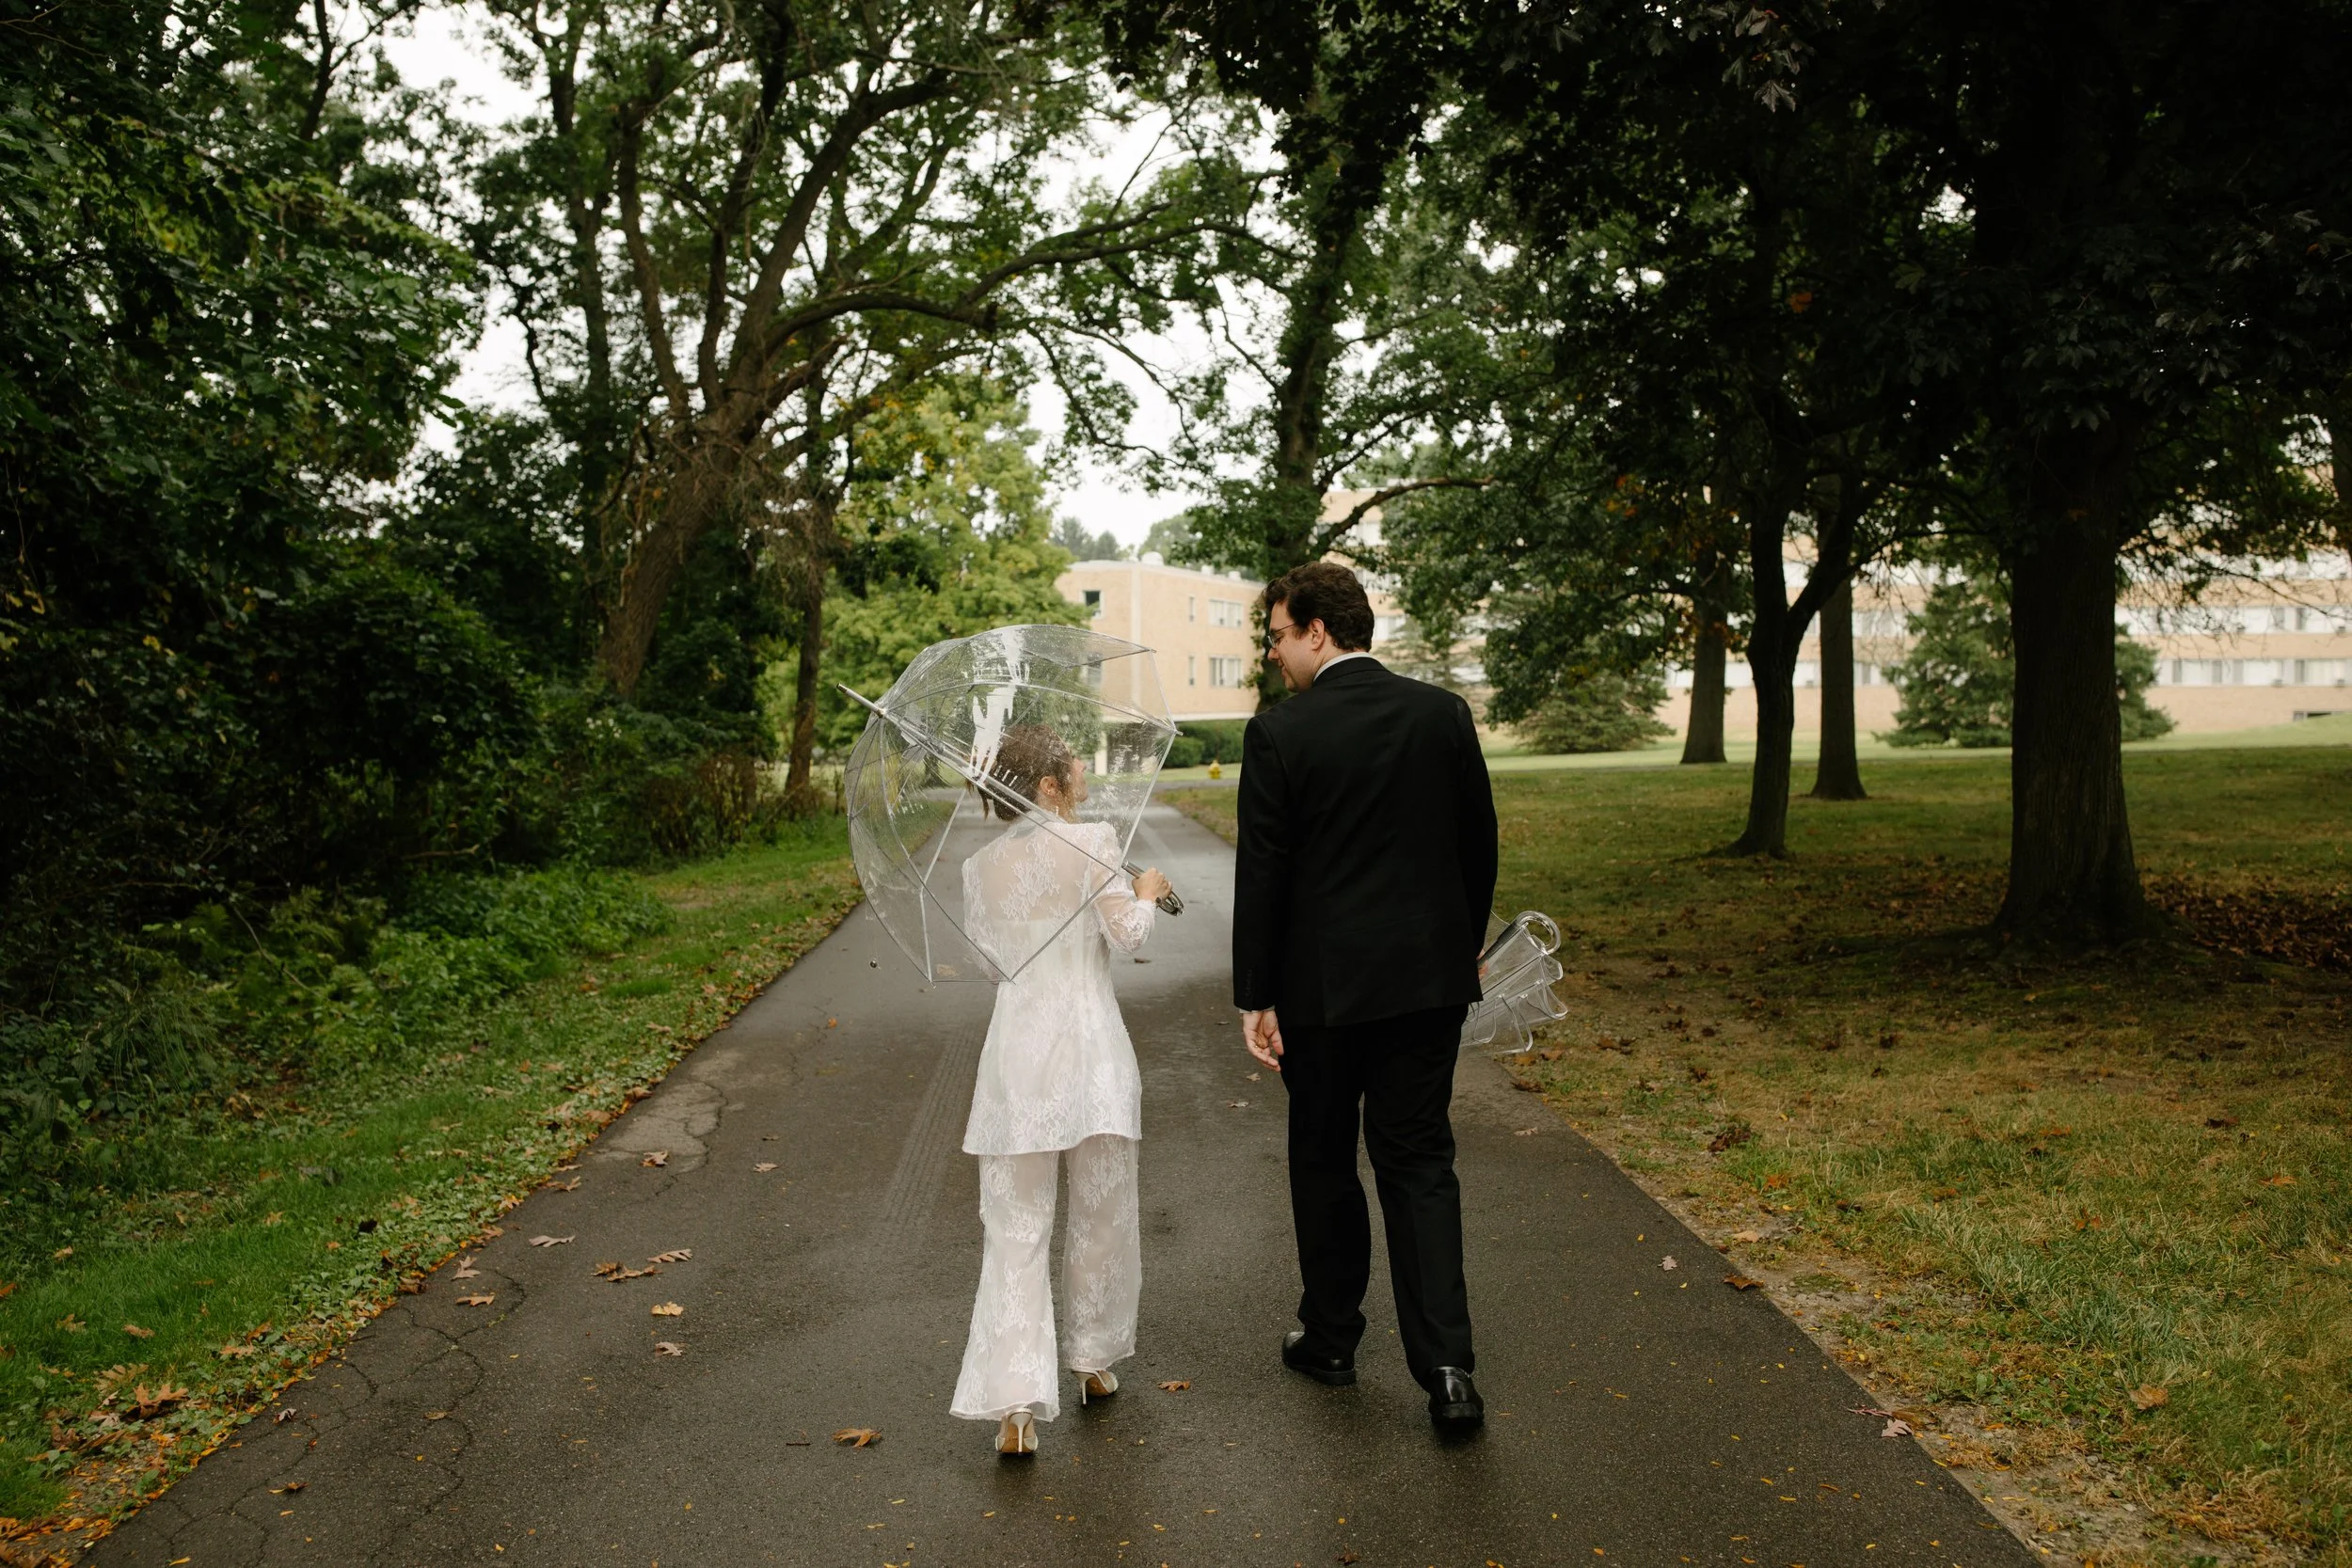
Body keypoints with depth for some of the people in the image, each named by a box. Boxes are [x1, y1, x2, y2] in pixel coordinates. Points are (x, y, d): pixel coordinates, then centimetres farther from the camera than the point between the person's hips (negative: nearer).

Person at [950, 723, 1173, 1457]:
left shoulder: (980, 864, 6)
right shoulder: (1091, 841, -6)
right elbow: (1128, 933, -7)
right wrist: (1146, 892, 12)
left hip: (1014, 1056, 3)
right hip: (1089, 1051, -2)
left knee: (1015, 1230, 5)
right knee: (1102, 1214, 17)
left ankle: (1015, 1399, -4)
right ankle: (1094, 1358, 30)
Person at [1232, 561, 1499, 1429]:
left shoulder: (1279, 733, -12)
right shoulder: (1444, 713, 0)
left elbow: (1261, 873, -10)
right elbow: (1479, 844, 6)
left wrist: (1255, 996, -3)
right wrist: (1465, 946, 19)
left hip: (1322, 985, -3)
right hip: (1430, 976, 3)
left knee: (1323, 1160, 15)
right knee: (1419, 1162, 9)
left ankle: (1330, 1337, 30)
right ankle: (1446, 1366, 2)